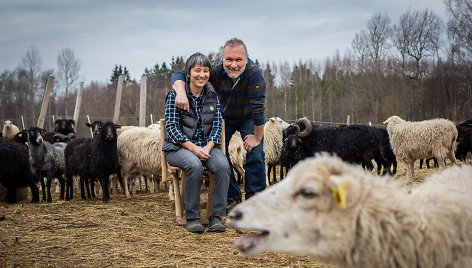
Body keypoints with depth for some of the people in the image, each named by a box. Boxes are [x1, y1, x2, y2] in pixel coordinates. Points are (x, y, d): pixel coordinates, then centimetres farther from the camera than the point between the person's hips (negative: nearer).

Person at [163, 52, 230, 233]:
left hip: (206, 145, 3)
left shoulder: (213, 97, 10)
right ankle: (192, 218, -25)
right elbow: (171, 127, -9)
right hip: (178, 147, -3)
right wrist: (193, 147, -21)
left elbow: (217, 126, 5)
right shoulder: (175, 96, -3)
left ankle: (216, 216, -23)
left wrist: (208, 147, -15)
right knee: (195, 165, -36)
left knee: (223, 165, -29)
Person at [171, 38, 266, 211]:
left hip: (248, 118, -2)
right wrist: (181, 92, -51)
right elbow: (181, 75, -29)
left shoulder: (254, 74, -37)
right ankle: (232, 197, 9)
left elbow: (258, 108, -32)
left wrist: (257, 137, -26)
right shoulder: (216, 71, -31)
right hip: (223, 117, 2)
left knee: (255, 154, -10)